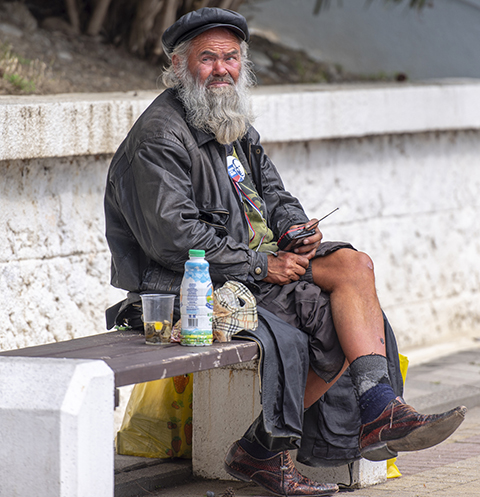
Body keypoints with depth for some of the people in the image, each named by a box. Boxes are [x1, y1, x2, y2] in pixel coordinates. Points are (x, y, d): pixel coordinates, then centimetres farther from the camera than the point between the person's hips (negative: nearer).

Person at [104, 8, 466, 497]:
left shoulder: (236, 126, 17)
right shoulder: (159, 138, -13)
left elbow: (273, 195, 25)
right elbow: (172, 237, -21)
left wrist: (295, 227, 0)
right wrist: (260, 265, -20)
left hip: (259, 259, 9)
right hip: (199, 285, -9)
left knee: (353, 265, -14)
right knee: (338, 318, -20)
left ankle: (378, 411, -21)